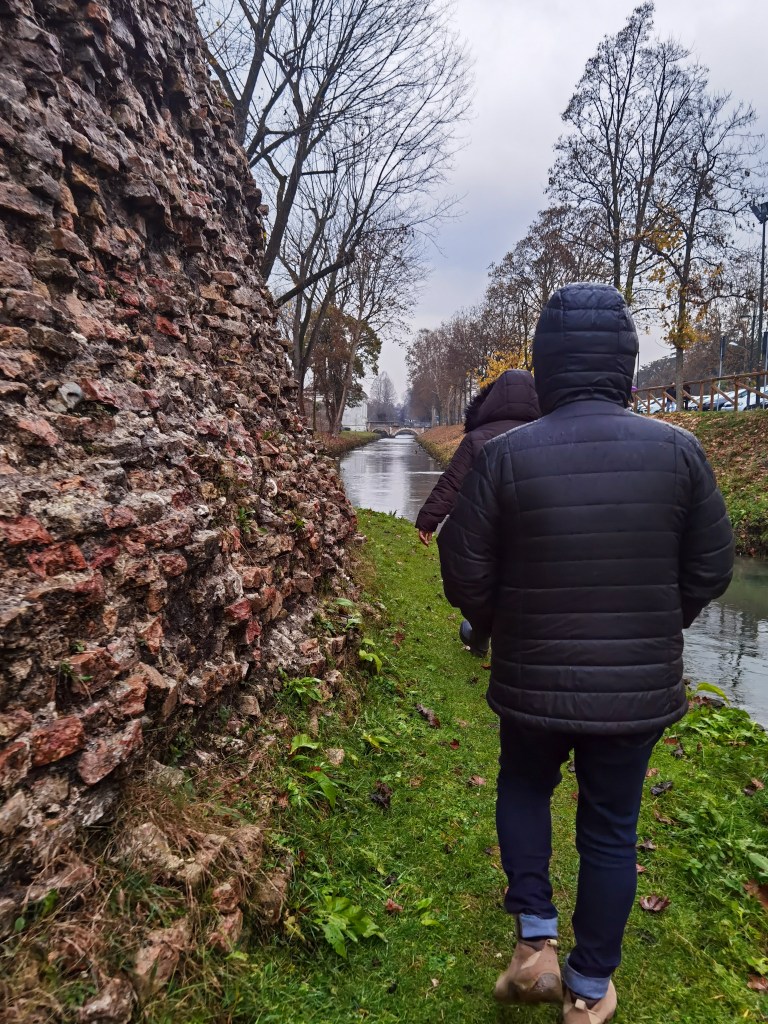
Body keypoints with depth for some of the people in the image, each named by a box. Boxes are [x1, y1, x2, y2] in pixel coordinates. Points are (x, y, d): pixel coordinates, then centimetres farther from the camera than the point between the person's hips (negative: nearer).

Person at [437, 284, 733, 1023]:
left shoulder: (506, 455, -16)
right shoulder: (678, 449, -9)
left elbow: (466, 575, -10)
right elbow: (710, 569, -1)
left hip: (533, 683, -1)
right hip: (639, 687, 1)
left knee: (522, 790, 28)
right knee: (610, 829, 18)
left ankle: (536, 939, 23)